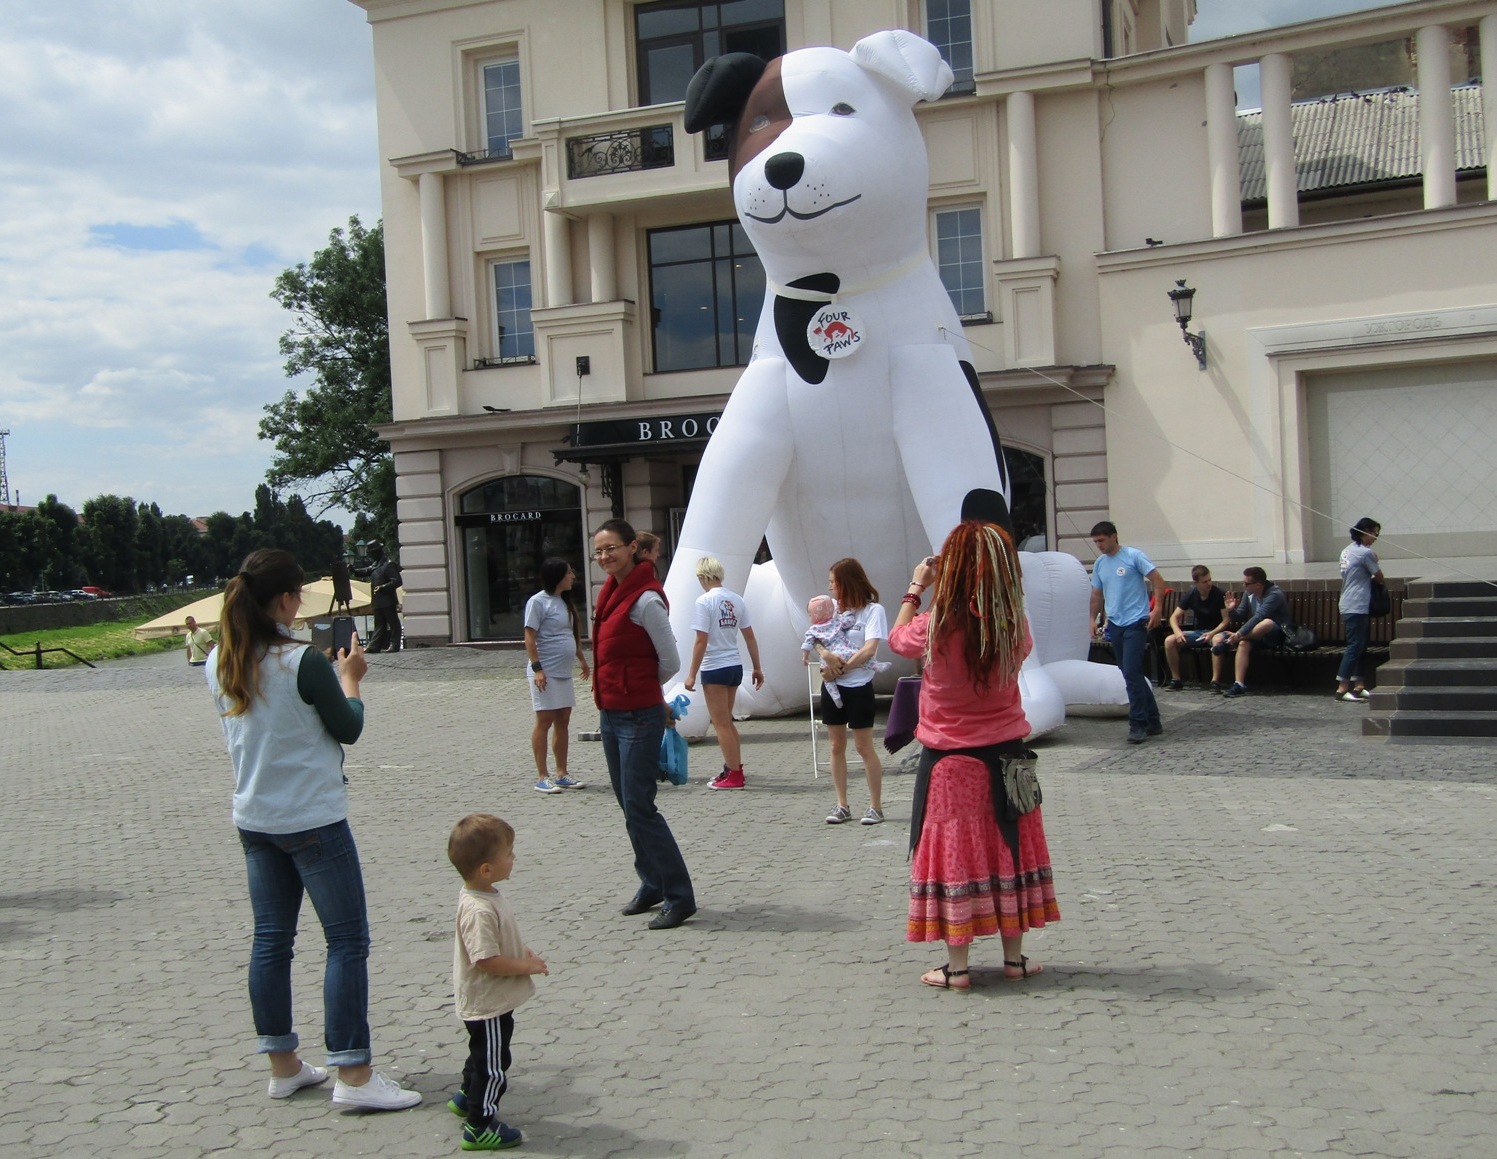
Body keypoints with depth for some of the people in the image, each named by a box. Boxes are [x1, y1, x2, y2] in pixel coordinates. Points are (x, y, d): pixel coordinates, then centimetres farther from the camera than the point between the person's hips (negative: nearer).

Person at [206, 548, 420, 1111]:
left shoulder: (219, 663, 1)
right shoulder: (303, 662, -20)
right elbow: (348, 729, -7)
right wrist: (349, 678, 8)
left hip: (254, 820, 7)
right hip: (313, 821, -7)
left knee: (271, 939, 13)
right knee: (347, 939, -1)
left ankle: (283, 1065, 22)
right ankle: (353, 1074, -1)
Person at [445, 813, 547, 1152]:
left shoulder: (484, 896, 1)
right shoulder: (479, 910, -32)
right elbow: (487, 960, -32)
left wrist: (523, 951, 4)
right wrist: (527, 966, -21)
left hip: (493, 1000, 10)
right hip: (487, 1003, -10)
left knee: (484, 1056, 28)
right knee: (493, 1065, 2)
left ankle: (467, 1099, 46)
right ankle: (480, 1126, 14)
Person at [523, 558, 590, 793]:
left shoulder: (564, 601, 14)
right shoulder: (538, 602, -11)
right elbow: (530, 638, -14)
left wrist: (582, 659, 21)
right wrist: (537, 668, -20)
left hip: (564, 672, 8)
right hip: (546, 672, -8)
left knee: (563, 721, 10)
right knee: (545, 721, -4)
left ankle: (562, 774, 17)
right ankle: (542, 777, 1)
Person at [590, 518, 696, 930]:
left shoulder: (645, 599, -16)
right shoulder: (611, 591, 11)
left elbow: (670, 662, -13)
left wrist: (638, 687, 1)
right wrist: (612, 696, 13)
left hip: (639, 717, -9)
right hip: (611, 714, 9)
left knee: (639, 808, -6)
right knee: (630, 806, 15)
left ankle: (679, 897, 3)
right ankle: (652, 885, 28)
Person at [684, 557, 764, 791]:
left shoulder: (705, 601, -13)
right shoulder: (737, 600, 6)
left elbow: (701, 641, -17)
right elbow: (750, 637, 9)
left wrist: (691, 674, -11)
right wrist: (757, 668, 16)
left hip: (715, 669, -7)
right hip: (735, 666, 7)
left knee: (721, 724, 2)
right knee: (726, 721, 21)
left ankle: (734, 775, 5)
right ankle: (734, 766, 27)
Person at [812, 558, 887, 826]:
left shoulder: (873, 610, -9)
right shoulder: (833, 607, 7)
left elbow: (869, 649, -18)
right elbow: (815, 638, 2)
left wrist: (840, 669, -15)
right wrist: (825, 654, -19)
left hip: (858, 686, -6)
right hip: (832, 686, 6)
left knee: (864, 747, -1)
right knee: (837, 746, 9)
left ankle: (876, 806, 8)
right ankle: (842, 806, 17)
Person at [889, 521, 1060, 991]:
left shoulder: (935, 627, -17)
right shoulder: (1013, 625, -10)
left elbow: (897, 638, 4)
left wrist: (915, 589, 16)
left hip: (948, 757, -2)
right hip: (1005, 752, 2)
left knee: (953, 855, 5)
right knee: (1009, 850, 13)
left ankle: (957, 966, 8)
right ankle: (1015, 956, 21)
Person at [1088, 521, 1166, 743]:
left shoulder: (1134, 556, -7)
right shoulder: (1099, 564, 12)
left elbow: (1158, 580, -8)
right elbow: (1097, 595, 21)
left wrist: (1157, 609, -16)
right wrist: (1092, 619, 14)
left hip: (1136, 623, -7)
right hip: (1114, 625, 7)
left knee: (1131, 673, -14)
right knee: (1131, 674, 11)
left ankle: (1138, 724, -9)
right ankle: (1153, 721, 20)